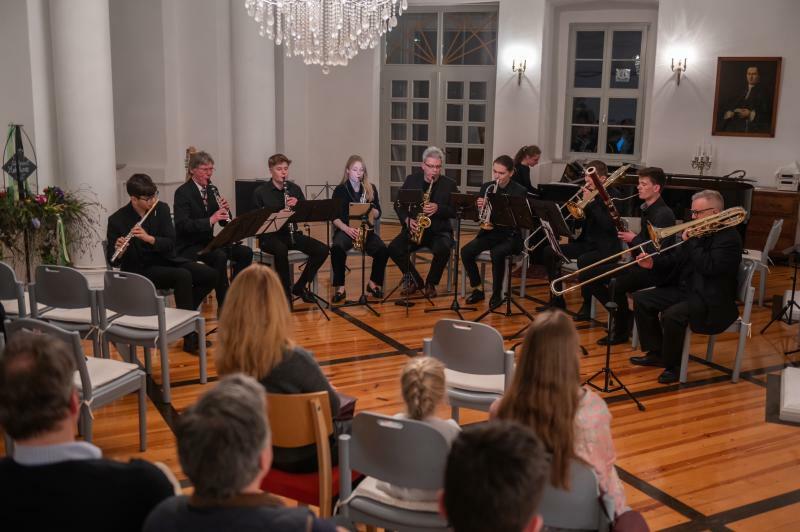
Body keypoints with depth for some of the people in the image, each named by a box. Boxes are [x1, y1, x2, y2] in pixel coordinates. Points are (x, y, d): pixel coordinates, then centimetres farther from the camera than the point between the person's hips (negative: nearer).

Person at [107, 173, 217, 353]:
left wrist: (149, 238, -27)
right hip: (140, 269, -5)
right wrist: (118, 250, -33)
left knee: (210, 276, -13)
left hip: (166, 260, 5)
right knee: (183, 276, -31)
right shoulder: (117, 220, -13)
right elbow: (112, 259, -10)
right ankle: (189, 336, -25)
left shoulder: (162, 208, -3)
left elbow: (170, 243, -9)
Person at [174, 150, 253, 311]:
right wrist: (210, 220, -33)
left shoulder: (211, 190, 10)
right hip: (188, 247, -7)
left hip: (208, 242, 7)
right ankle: (223, 305, -22)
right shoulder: (182, 192, -11)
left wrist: (225, 210, -10)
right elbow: (182, 225, -23)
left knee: (245, 252, -12)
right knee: (220, 256, -33)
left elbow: (224, 222, 12)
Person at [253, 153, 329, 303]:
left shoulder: (294, 189, 9)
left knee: (322, 250, -16)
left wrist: (297, 204, -13)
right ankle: (285, 292, -20)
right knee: (281, 250, -39)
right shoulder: (260, 192, -3)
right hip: (270, 235, -4)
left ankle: (300, 286, 1)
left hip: (291, 233, 5)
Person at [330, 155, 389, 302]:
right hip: (345, 230, -2)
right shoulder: (340, 190, 3)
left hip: (366, 230, 2)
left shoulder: (371, 189, 10)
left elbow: (377, 214, 9)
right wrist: (346, 228, -19)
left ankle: (374, 283, -4)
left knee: (383, 250, -26)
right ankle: (340, 287, -24)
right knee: (337, 249, -35)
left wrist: (370, 208, -13)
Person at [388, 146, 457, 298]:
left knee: (443, 250, -34)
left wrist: (438, 209, -21)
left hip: (439, 231, -2)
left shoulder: (450, 184, 1)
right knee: (393, 248, -24)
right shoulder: (411, 180, 6)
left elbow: (456, 211, -3)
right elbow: (398, 204, 8)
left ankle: (431, 283, -5)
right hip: (414, 228, 2)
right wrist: (407, 220, -11)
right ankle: (416, 281, 0)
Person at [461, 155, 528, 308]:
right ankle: (477, 289, -2)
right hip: (489, 232, 4)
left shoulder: (519, 191, -6)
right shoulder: (486, 187, 5)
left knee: (497, 253, -35)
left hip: (510, 235, -4)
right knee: (466, 251, -21)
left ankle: (497, 293, -14)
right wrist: (480, 207, -15)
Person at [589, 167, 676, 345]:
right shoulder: (646, 209, 12)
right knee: (593, 275, 0)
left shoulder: (664, 214, -17)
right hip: (640, 263, 10)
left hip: (654, 269, -10)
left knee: (617, 285, -31)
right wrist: (629, 237, -1)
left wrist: (634, 239, -15)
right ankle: (623, 315, 6)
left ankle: (621, 330, -8)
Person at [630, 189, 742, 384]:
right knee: (642, 300, 4)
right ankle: (656, 353, 11)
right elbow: (676, 259, 14)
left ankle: (673, 366, -11)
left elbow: (709, 267, -28)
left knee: (672, 315, -33)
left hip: (712, 301, -9)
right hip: (686, 290, 9)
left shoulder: (729, 237, -15)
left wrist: (692, 242, -20)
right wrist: (653, 262, -4)